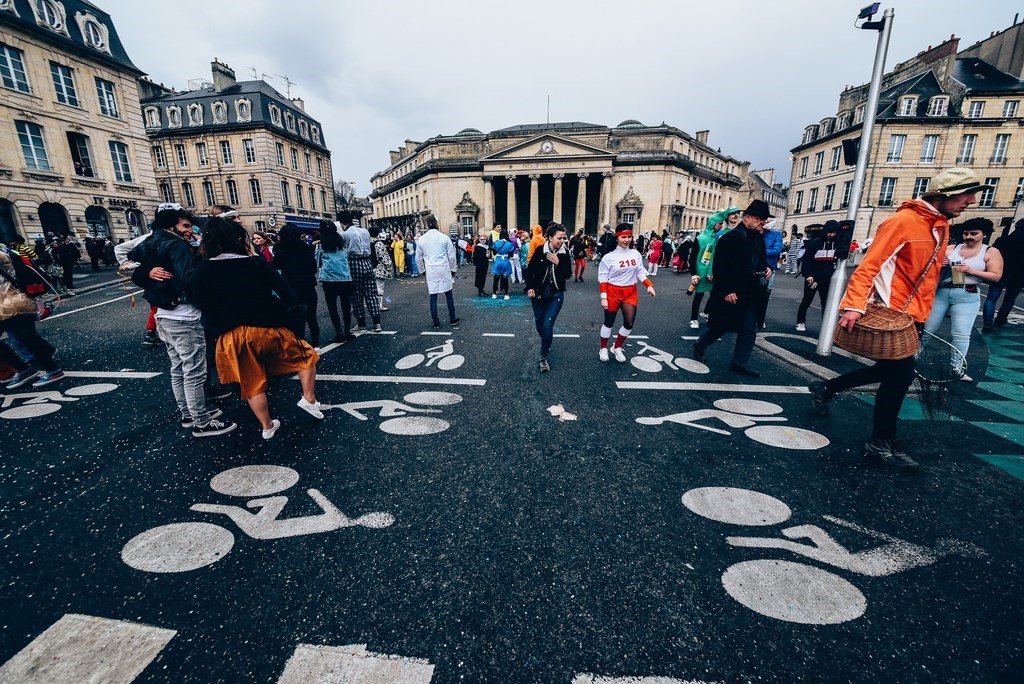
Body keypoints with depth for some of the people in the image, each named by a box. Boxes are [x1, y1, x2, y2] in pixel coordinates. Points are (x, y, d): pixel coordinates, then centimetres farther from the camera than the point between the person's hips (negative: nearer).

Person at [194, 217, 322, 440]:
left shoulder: (204, 270, 2)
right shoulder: (256, 262, -6)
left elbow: (203, 305, 7)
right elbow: (287, 295, -8)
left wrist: (217, 328, 20)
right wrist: (294, 310, 9)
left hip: (231, 337, 3)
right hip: (266, 329, -3)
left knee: (252, 385, 16)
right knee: (306, 355, 18)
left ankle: (267, 427, 27)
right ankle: (309, 399, 7)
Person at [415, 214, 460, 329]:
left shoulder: (422, 239, 3)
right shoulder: (444, 237, -3)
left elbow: (418, 258, 9)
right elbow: (451, 256, -1)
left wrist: (422, 270, 21)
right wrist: (453, 269, 11)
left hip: (430, 271, 1)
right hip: (444, 270, -1)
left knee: (433, 296, 5)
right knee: (448, 294, 9)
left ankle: (436, 322, 10)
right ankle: (452, 319, 14)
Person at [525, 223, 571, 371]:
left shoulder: (565, 253, -4)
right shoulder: (540, 251, -7)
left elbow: (568, 275, -4)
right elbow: (530, 270, 0)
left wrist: (558, 263, -18)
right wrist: (530, 288, -10)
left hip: (556, 295, -1)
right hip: (538, 294, 1)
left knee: (547, 326, -10)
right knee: (539, 326, 11)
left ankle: (544, 358, 5)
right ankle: (546, 343, 45)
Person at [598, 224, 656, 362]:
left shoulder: (636, 254, 2)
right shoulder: (609, 257, -10)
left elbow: (640, 273, 8)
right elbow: (602, 278, -9)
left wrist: (649, 285, -8)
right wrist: (603, 297, -14)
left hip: (630, 292, 4)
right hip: (613, 292, -4)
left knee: (629, 323, 2)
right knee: (609, 322, 8)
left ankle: (617, 348, 24)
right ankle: (603, 349, 27)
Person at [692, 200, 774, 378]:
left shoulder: (759, 238, 10)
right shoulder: (731, 237, -15)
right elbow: (719, 267, -19)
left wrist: (767, 268, 3)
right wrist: (726, 291, -21)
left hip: (750, 294, 8)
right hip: (731, 295, -8)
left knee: (749, 330, 7)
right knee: (720, 327, 5)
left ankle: (739, 363, 16)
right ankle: (699, 346, 29)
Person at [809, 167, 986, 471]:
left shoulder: (941, 226, 13)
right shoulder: (904, 221, -14)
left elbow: (929, 273, 19)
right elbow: (869, 265, -21)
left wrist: (922, 314, 20)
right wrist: (854, 305, -32)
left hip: (911, 314, 9)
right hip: (889, 312, -9)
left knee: (890, 369, 15)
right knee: (901, 372, -5)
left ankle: (825, 388, 29)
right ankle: (881, 443, 7)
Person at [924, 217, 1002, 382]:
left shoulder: (991, 252, 5)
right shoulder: (951, 248, 8)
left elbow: (996, 276, -1)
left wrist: (970, 270, -15)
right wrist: (939, 264, -14)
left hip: (967, 297, -1)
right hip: (941, 292, 2)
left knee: (961, 334, -6)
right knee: (928, 328, 7)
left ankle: (957, 368, 1)